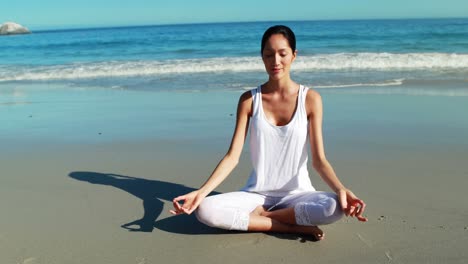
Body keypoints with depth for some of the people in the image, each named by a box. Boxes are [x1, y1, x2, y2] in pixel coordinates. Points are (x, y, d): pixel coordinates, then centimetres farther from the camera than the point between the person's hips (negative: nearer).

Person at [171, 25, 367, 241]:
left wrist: (341, 189, -26)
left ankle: (258, 215, -13)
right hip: (257, 194, 1)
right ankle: (296, 227, -18)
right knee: (206, 210, -26)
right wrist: (201, 192, -20)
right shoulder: (249, 100, -1)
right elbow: (232, 156, -5)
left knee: (335, 208, -33)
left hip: (297, 193, -1)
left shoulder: (310, 99, -4)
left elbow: (318, 159, -6)